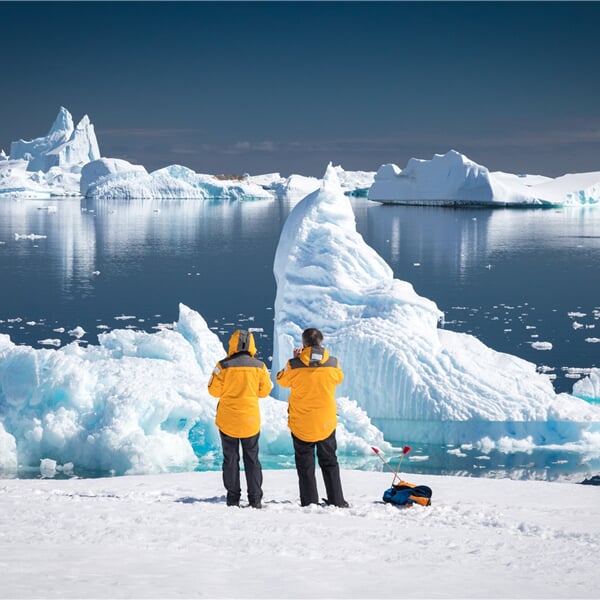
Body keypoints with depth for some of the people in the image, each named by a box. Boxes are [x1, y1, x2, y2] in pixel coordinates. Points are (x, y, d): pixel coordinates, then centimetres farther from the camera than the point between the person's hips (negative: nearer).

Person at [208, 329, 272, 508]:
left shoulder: (224, 366, -11)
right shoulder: (259, 366, -6)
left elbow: (214, 390, -6)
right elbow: (264, 391, 3)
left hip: (228, 419, -1)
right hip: (251, 420, 1)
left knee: (231, 459, 8)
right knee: (252, 459, 10)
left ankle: (233, 498, 6)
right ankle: (255, 499, 8)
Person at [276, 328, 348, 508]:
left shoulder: (295, 365, -15)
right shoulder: (333, 363, -10)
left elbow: (282, 381, 4)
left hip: (301, 423, -2)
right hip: (326, 422, 2)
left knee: (305, 464, 8)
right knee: (329, 462, 15)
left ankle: (309, 502, 6)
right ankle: (337, 501, 15)